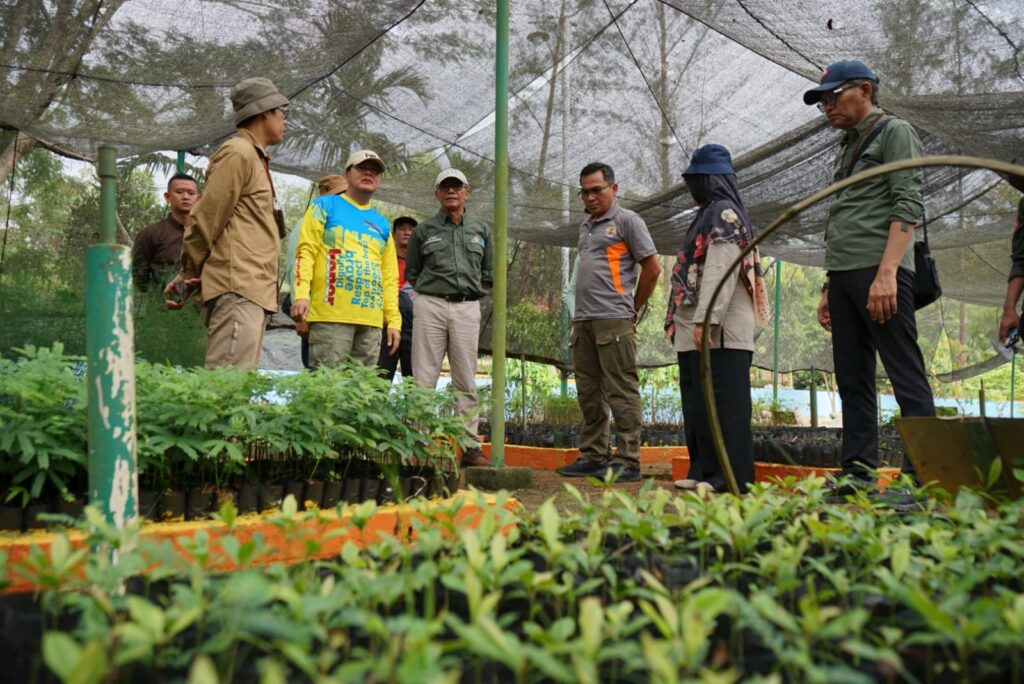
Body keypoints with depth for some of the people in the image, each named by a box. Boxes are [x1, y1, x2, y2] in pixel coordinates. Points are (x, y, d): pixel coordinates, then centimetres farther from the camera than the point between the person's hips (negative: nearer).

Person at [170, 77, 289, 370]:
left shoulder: (255, 157, 25)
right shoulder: (238, 153, -4)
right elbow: (204, 219, -7)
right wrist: (190, 274, 1)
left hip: (253, 290, 9)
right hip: (237, 288, -9)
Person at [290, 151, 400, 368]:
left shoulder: (382, 224, 22)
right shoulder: (325, 206, 9)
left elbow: (389, 278, 19)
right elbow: (306, 252, 0)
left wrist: (394, 320, 9)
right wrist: (301, 295, -15)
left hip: (372, 320, 5)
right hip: (331, 315, -5)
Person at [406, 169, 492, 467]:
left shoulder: (481, 230, 15)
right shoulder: (424, 230, 11)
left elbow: (489, 276, 16)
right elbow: (411, 274, 14)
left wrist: (468, 290, 7)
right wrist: (433, 290, 6)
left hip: (467, 308, 1)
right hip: (430, 306, -1)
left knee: (466, 380, 1)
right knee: (424, 378, -4)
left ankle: (470, 445, 4)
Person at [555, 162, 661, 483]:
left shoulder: (627, 221, -2)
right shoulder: (585, 227, 21)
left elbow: (652, 268, -3)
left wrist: (632, 309, 3)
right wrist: (581, 312, 17)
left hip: (613, 320, -8)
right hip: (583, 321, 8)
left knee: (621, 392, -6)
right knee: (589, 393, 10)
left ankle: (628, 461, -3)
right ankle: (593, 456, 18)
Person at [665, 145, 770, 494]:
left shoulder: (723, 213, -8)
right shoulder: (711, 214, 23)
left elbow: (720, 271, -19)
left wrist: (705, 319, -24)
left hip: (719, 332, -10)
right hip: (697, 335, 10)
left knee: (723, 403, -8)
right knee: (699, 403, 12)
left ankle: (729, 475, -6)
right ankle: (705, 471, 17)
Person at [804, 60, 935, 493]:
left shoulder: (894, 132, 2)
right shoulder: (847, 148, 26)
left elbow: (908, 207, -10)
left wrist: (887, 273, -21)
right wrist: (829, 288, 19)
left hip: (879, 274, -9)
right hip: (843, 275, 9)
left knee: (907, 378, -9)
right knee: (852, 381, 6)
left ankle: (923, 477, -9)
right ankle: (858, 474, 8)